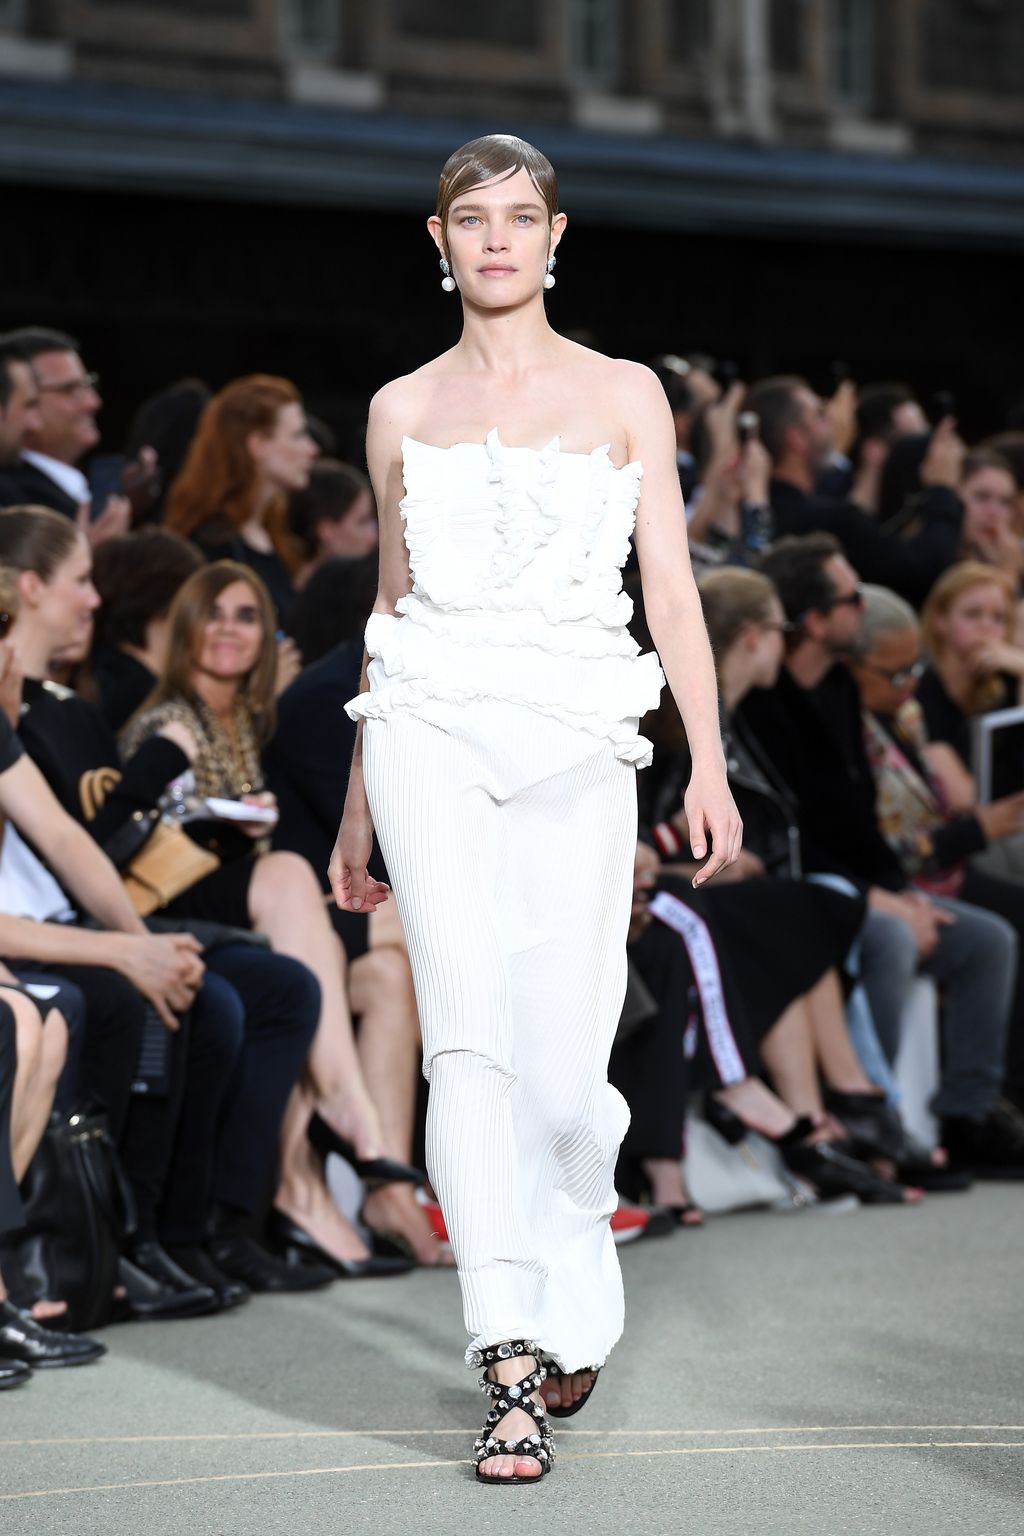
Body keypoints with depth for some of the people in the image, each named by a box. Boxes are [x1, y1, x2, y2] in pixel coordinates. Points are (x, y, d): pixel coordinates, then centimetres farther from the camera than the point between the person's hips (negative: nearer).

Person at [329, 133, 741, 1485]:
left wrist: (709, 764, -6)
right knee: (469, 1038, -13)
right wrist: (358, 803, 21)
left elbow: (671, 589, 5)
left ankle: (575, 1305, 25)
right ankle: (514, 1370, -15)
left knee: (563, 1070, -5)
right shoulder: (403, 411, 13)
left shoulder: (625, 395, 9)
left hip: (578, 743, -1)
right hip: (434, 729, 1)